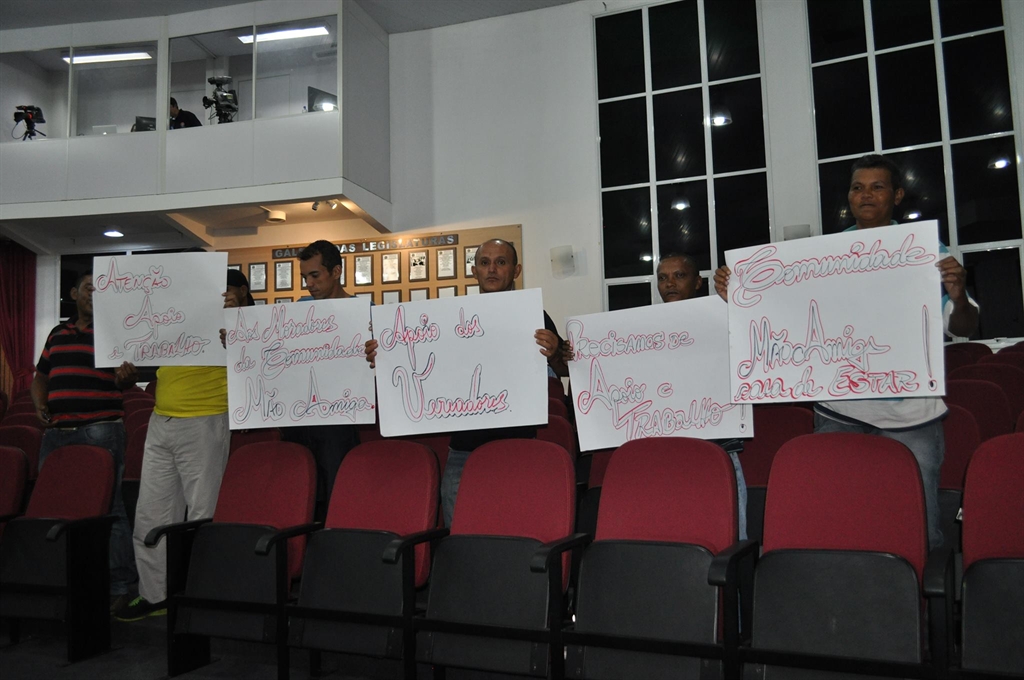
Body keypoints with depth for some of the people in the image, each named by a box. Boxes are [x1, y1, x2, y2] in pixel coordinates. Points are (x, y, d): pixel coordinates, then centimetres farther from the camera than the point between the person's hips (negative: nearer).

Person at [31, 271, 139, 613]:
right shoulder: (57, 334, 18)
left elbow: (122, 379, -1)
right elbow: (41, 376, 24)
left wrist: (127, 376, -25)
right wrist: (40, 405, 6)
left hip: (100, 429, -5)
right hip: (57, 431, 6)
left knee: (107, 506, -6)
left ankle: (120, 585, -1)